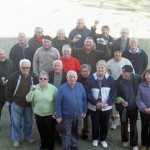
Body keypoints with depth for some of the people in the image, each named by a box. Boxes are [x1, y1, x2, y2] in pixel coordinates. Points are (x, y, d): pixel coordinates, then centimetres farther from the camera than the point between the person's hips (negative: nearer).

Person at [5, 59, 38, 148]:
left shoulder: (33, 77, -6)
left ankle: (27, 136, 39)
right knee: (16, 122, 10)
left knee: (28, 122, 18)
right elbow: (9, 90, -8)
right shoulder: (14, 76, -14)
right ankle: (16, 139, 27)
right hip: (16, 104, -2)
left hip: (29, 105, 3)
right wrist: (11, 101, -6)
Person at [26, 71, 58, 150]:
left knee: (50, 131, 11)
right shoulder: (35, 88, -3)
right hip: (38, 114, 3)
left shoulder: (53, 88, -13)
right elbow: (28, 100, -8)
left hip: (50, 114, -3)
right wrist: (31, 91, -24)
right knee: (41, 131, 18)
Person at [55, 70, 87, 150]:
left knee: (75, 132, 21)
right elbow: (58, 103, -12)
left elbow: (84, 99, 4)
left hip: (78, 115, 4)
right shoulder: (62, 88, -14)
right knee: (67, 134, 5)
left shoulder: (80, 86, -5)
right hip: (67, 116, -4)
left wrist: (84, 111, 6)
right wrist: (59, 116, -13)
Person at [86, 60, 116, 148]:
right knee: (95, 124, 15)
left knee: (105, 124, 13)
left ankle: (103, 139, 35)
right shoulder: (91, 79, -9)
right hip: (94, 107, 0)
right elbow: (88, 93, -10)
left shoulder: (110, 79, -6)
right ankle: (95, 139, 37)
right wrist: (96, 103, -19)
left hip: (107, 107, 1)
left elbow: (113, 93, -6)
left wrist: (108, 103, -19)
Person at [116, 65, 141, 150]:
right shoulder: (118, 81, -17)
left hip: (134, 106, 0)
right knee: (124, 125, 18)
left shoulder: (138, 78, -15)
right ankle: (125, 140, 41)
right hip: (123, 107, 0)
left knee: (133, 125, 12)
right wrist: (121, 101, -24)